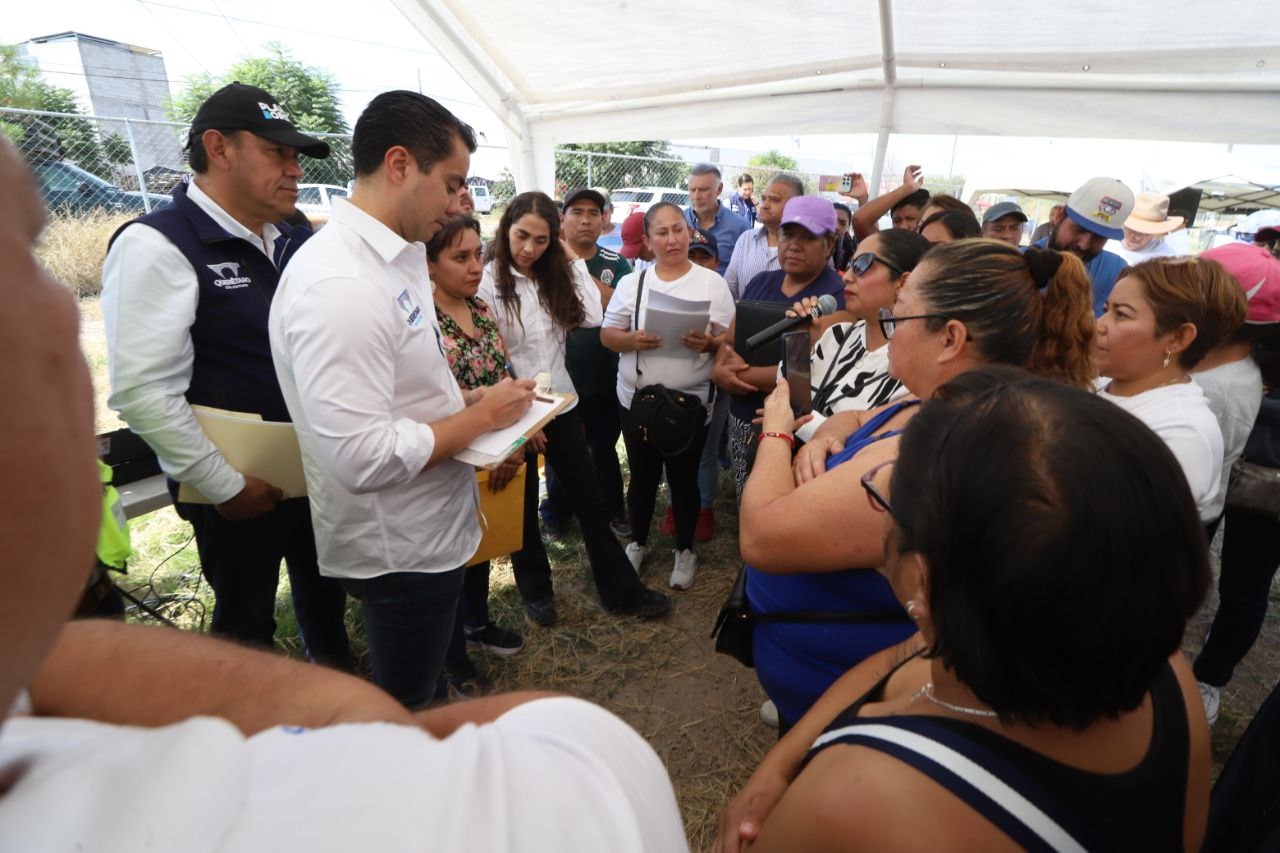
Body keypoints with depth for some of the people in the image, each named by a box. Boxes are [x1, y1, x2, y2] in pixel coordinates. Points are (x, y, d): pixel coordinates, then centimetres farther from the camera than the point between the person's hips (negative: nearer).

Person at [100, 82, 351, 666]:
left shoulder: (293, 241, 4)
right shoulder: (156, 245, -17)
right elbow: (142, 392, -21)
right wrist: (224, 486, -16)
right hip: (243, 491, -6)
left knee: (324, 590, 27)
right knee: (247, 624, 16)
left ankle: (336, 672, 52)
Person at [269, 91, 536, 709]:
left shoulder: (399, 256, 5)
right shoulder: (338, 285, -27)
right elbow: (363, 458, -31)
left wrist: (475, 399, 1)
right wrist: (483, 416, -20)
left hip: (431, 526, 9)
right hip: (401, 549, -9)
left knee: (416, 700, 29)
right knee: (404, 711, 16)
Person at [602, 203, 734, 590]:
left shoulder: (713, 282, -2)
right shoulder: (631, 282, 3)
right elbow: (607, 334, 3)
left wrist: (709, 343, -23)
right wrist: (632, 340, -17)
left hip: (691, 401, -2)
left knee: (684, 478, 10)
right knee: (642, 476, 15)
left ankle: (685, 549, 31)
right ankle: (638, 542, 37)